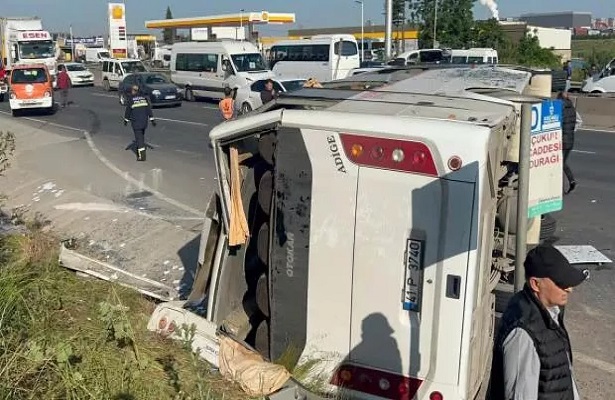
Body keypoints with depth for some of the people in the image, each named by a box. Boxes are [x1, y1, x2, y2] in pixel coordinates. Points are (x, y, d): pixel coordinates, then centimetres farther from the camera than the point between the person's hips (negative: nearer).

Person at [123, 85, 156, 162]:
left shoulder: (130, 99, -4)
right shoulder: (144, 97, 9)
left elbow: (128, 110, -1)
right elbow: (149, 109, 6)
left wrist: (126, 120, 10)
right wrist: (152, 119, 7)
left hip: (136, 121, -5)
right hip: (144, 121, 5)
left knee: (139, 137, -5)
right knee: (141, 136, 20)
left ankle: (141, 156, -11)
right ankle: (140, 151, 32)